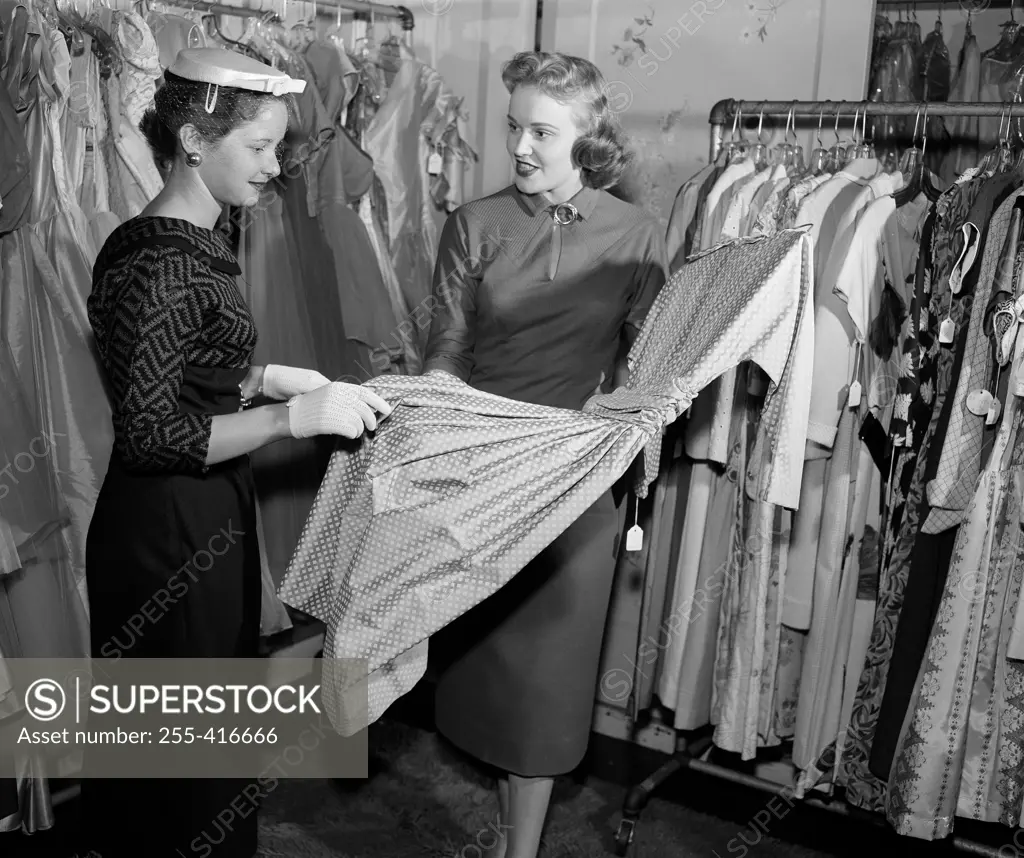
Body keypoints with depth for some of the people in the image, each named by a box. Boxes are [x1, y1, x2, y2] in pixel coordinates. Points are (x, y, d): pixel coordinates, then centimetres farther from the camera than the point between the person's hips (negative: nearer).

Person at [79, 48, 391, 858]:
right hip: (170, 536, -9)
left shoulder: (192, 242, 6)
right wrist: (294, 416, -25)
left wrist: (276, 377, 3)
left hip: (202, 520, 9)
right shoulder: (158, 267, -23)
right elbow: (151, 435, -24)